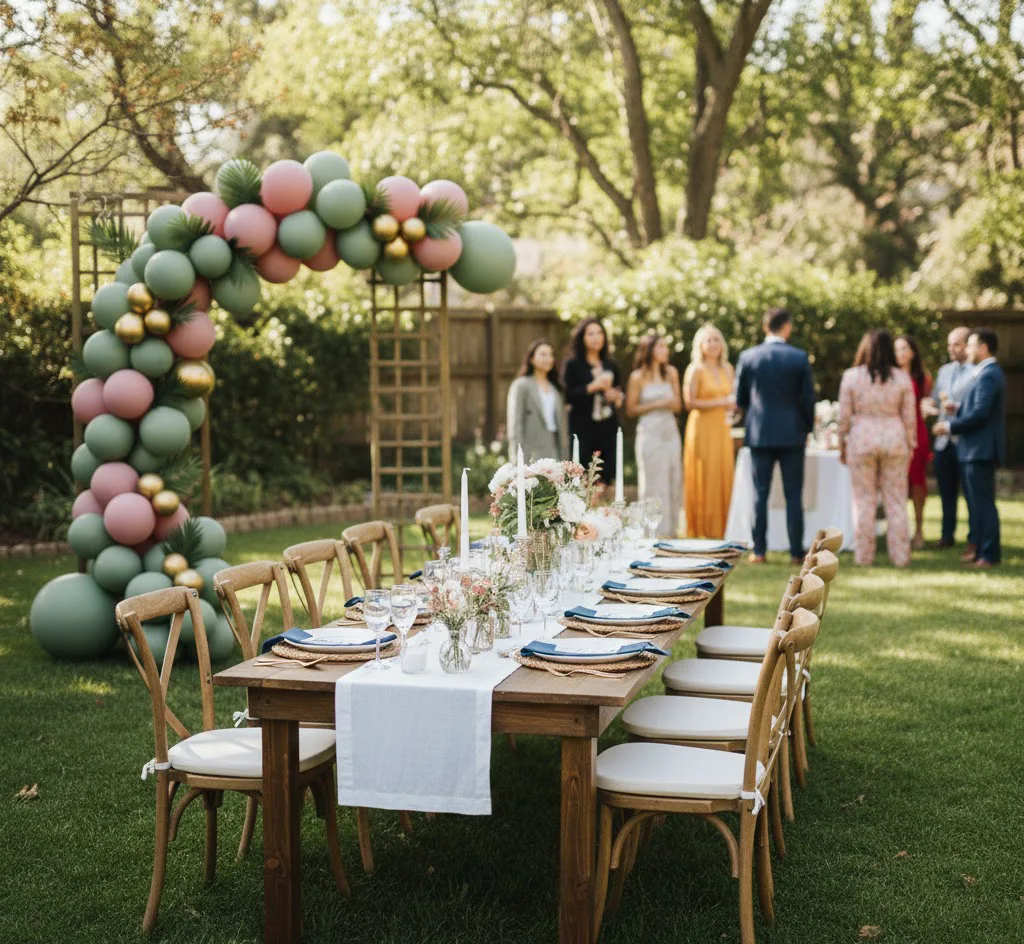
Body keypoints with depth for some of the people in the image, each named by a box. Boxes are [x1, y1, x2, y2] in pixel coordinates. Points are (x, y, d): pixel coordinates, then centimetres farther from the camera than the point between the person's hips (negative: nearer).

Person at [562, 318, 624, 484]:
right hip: (583, 429, -4)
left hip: (608, 428, 4)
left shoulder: (611, 365, 16)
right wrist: (592, 387, -13)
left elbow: (619, 390, 25)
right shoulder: (573, 364, 2)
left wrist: (617, 397, 3)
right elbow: (566, 395, -7)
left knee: (606, 479, -3)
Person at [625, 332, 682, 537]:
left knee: (674, 481, 4)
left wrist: (674, 404, -8)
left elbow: (677, 405, 16)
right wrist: (657, 405, -12)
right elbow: (631, 409, -3)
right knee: (654, 482, -4)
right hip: (650, 433, -5)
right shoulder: (638, 377, -4)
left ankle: (670, 529, 12)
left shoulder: (671, 373, 10)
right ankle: (654, 531, 1)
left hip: (670, 431, 5)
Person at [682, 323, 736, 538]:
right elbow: (690, 402, -12)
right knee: (703, 480, -5)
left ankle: (719, 531, 9)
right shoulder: (696, 370, -5)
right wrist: (720, 403, -13)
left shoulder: (727, 369, 13)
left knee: (723, 478, 3)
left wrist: (733, 404, 3)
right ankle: (701, 531, 1)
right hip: (701, 428, -6)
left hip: (722, 429, 6)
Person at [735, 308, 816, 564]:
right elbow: (808, 398, -2)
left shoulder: (748, 357, -2)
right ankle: (796, 551, 5)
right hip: (792, 434, -1)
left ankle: (759, 551, 4)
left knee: (760, 494, 5)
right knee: (793, 495, 4)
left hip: (759, 434, 1)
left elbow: (740, 399, 5)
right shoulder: (800, 358, -5)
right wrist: (807, 428, 14)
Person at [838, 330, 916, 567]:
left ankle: (863, 556, 9)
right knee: (896, 501, 7)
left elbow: (844, 416, 0)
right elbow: (909, 417, 3)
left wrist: (842, 444, 10)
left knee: (864, 501, 6)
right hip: (895, 439, 1)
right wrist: (910, 445, 13)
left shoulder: (851, 376, -3)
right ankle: (900, 556, 10)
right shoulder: (902, 378, 0)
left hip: (862, 440, -1)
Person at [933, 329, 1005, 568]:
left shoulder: (988, 375, -16)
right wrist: (951, 422, 7)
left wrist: (950, 426, -14)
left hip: (980, 450, -10)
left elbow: (980, 413, -23)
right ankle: (982, 550, 20)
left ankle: (990, 555, -3)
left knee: (983, 503, -6)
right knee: (977, 503, 14)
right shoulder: (988, 373, 16)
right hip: (975, 449, 10)